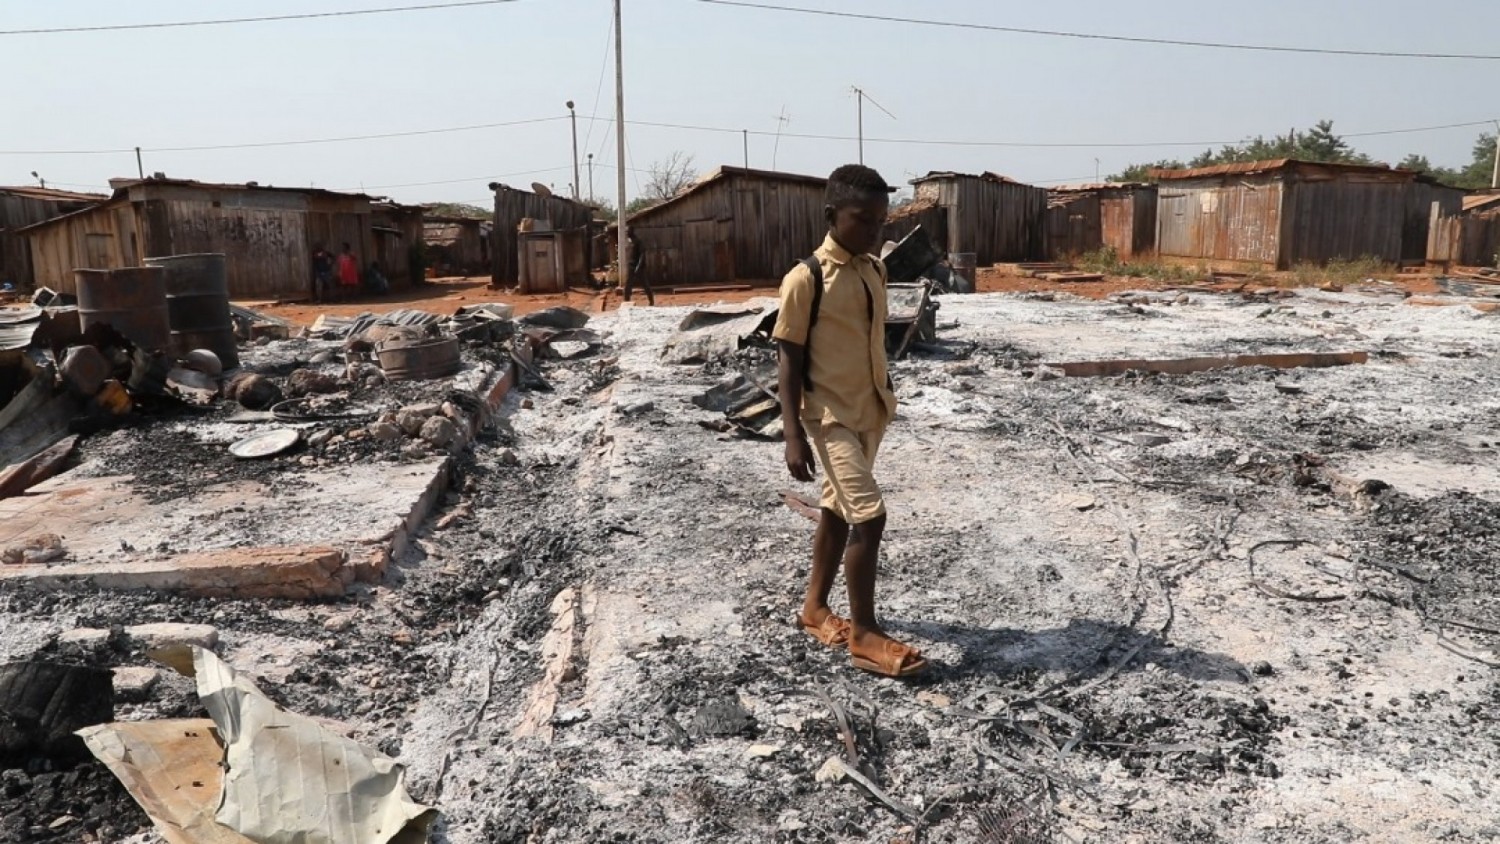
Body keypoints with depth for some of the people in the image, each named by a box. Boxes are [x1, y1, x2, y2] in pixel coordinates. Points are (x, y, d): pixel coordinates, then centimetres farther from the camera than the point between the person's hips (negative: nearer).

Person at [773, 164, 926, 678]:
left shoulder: (875, 270, 6)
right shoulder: (805, 279, -16)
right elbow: (789, 360, -14)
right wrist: (794, 435, -17)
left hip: (870, 412, 8)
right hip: (830, 416, -8)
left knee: (838, 509, 16)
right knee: (869, 516, -12)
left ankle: (815, 608, 32)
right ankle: (865, 636, 1)